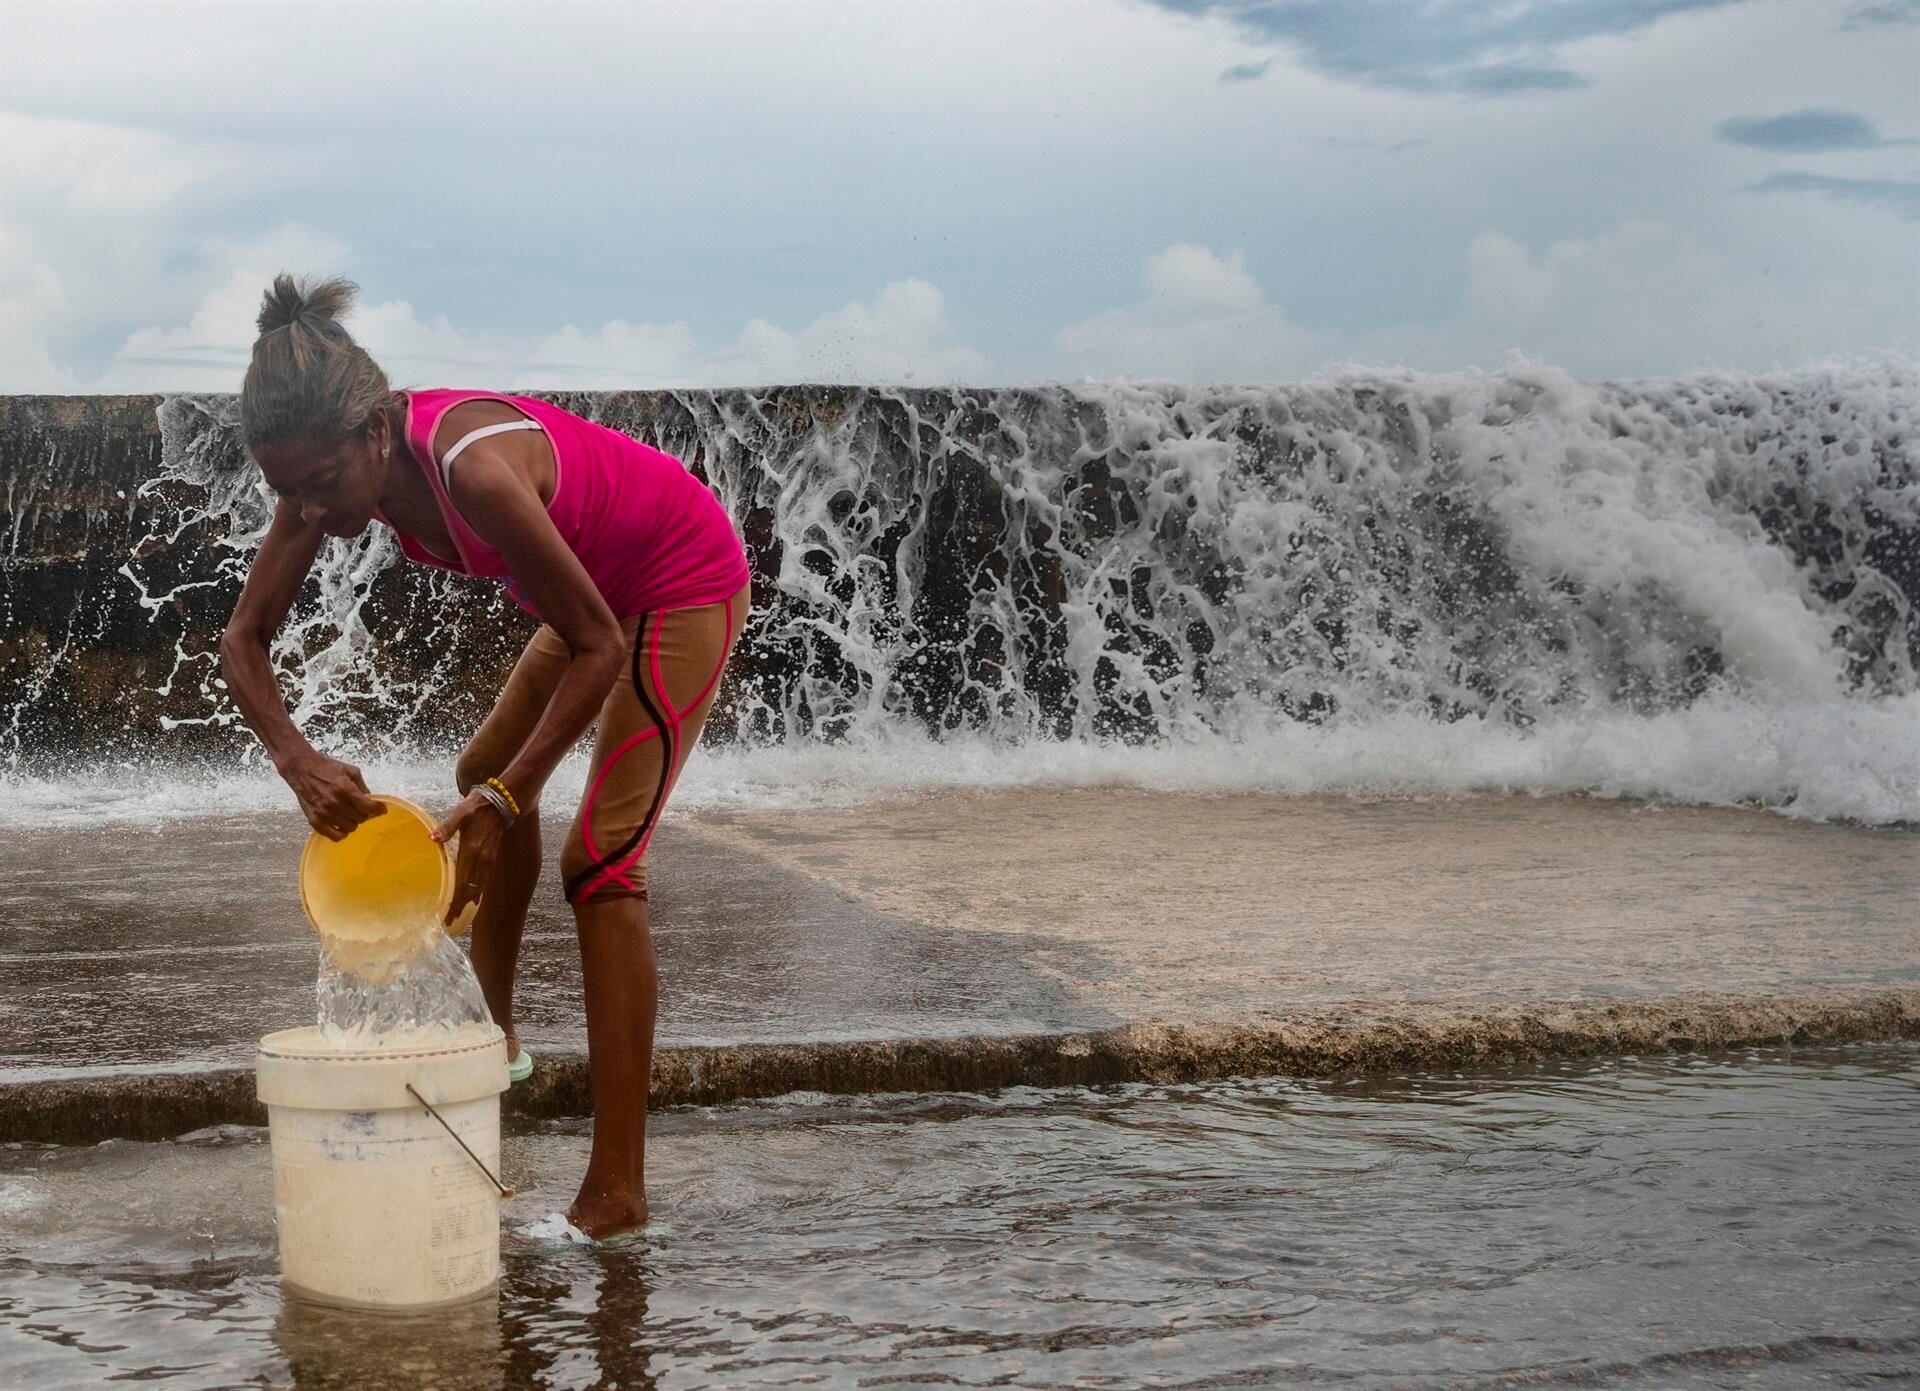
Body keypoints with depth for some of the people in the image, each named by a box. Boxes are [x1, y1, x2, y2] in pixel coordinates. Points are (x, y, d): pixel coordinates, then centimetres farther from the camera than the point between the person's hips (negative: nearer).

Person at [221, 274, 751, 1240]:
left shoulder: (472, 470, -37)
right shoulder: (334, 468, -14)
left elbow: (597, 647, -30)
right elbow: (244, 637, -10)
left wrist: (502, 802, -33)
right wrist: (295, 758, -28)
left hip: (686, 583, -9)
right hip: (605, 587, 9)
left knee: (600, 862, -12)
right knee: (488, 773, 19)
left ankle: (618, 1190, -8)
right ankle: (494, 1035, 37)